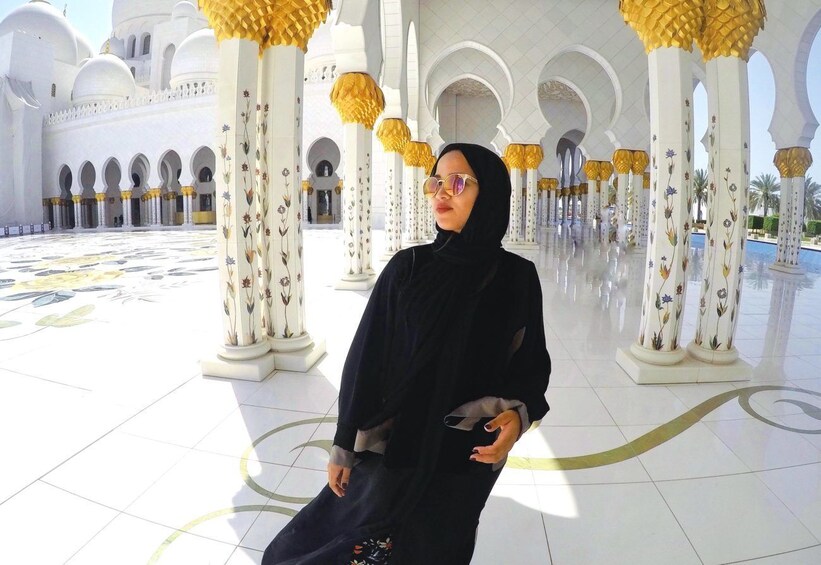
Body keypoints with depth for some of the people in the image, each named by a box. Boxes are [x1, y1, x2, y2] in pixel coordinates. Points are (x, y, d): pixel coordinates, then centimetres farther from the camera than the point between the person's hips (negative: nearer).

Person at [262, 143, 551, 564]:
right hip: (391, 447, 0)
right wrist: (344, 446, -3)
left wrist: (519, 414, -20)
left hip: (465, 458, 0)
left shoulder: (517, 277, -8)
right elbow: (366, 357, -6)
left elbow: (532, 364, 1)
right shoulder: (407, 267, -9)